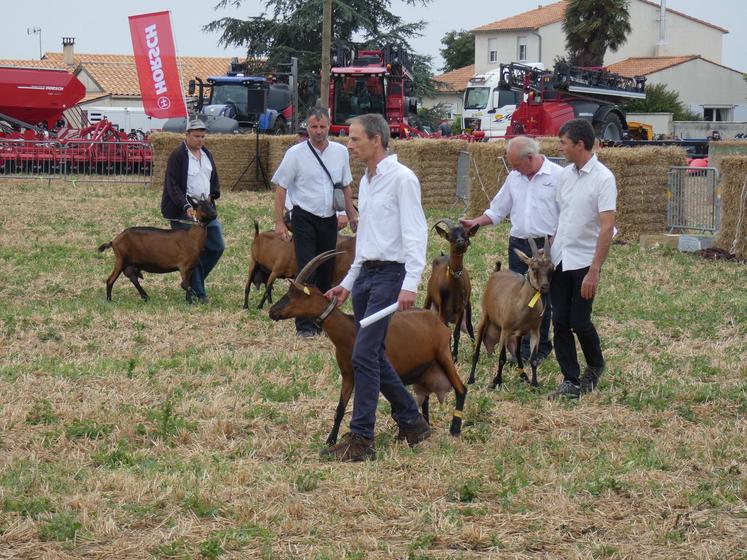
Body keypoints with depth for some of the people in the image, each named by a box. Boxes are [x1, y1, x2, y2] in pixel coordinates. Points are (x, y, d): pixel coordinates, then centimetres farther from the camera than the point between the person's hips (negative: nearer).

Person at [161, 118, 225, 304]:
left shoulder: (207, 155, 13)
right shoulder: (178, 156, -9)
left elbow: (214, 179, 24)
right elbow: (173, 185, -14)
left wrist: (212, 195, 3)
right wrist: (186, 206, -25)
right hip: (184, 210, -7)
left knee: (217, 246, 4)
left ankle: (192, 281, 19)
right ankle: (198, 292, 1)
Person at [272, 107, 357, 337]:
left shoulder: (340, 152, 6)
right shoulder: (296, 154, -7)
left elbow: (346, 187, 17)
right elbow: (281, 188, -4)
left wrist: (352, 215, 13)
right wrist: (279, 223, -10)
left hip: (329, 219, 4)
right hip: (305, 219, -4)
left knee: (326, 271, 9)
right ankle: (305, 325, -9)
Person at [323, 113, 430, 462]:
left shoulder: (401, 179, -11)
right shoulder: (366, 181, 17)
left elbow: (415, 233, -16)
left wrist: (410, 284, -25)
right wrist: (348, 283, 25)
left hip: (390, 274, -9)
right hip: (365, 274, 9)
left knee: (364, 354, -13)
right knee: (373, 356, 11)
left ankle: (361, 440, -12)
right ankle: (412, 423, 24)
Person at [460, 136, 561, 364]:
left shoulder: (557, 176, -7)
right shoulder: (514, 177, 11)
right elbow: (497, 210, 18)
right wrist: (476, 222, 2)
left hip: (546, 245, -5)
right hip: (518, 245, 5)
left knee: (542, 300, 1)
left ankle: (540, 348, 12)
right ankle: (523, 347, 10)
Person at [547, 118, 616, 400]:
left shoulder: (602, 178, -15)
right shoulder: (566, 175, 7)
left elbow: (607, 228, -19)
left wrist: (594, 271, -24)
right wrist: (549, 250, 12)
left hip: (584, 261, -6)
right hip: (560, 260, 6)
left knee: (580, 322, -1)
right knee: (560, 322, 4)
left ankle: (595, 366, 26)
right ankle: (571, 381, 11)